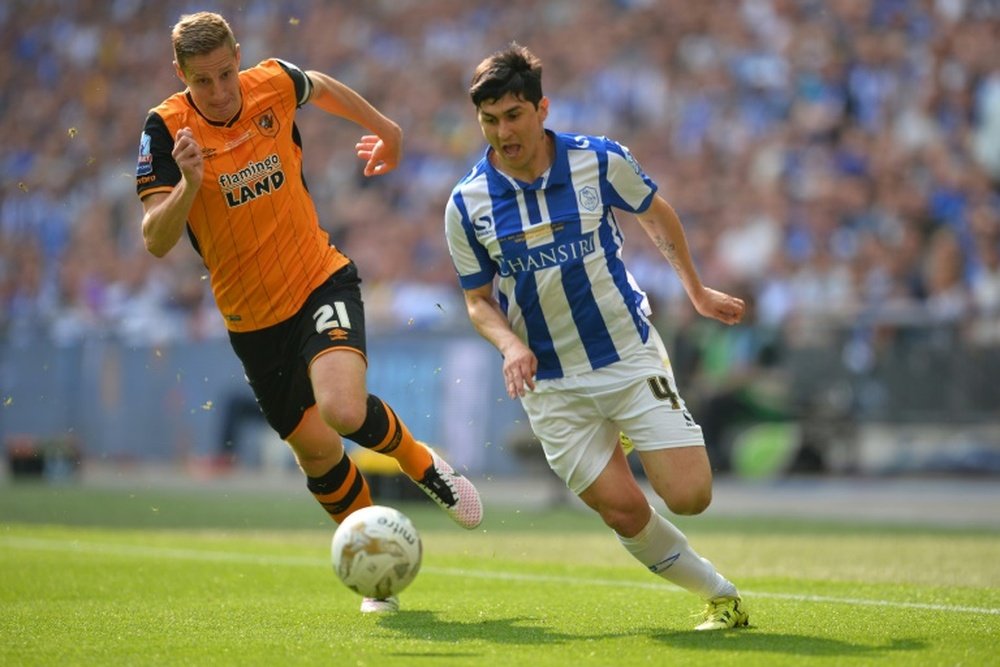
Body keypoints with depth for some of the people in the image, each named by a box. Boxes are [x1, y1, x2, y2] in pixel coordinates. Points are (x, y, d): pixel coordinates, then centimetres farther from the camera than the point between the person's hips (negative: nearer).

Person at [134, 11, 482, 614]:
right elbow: (156, 241, -20)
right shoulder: (166, 130, -15)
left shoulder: (274, 84, -9)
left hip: (321, 281, -1)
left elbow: (322, 88, 17)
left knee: (343, 410, -26)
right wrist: (189, 183, -38)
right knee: (316, 451, 9)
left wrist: (386, 129, 31)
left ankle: (424, 465, 6)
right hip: (251, 316, 1)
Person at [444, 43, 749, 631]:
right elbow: (479, 298, 4)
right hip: (551, 385, 1)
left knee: (689, 495, -11)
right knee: (625, 512, -6)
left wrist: (698, 291, 18)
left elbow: (658, 215, 11)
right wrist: (510, 345, -16)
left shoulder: (600, 161, -9)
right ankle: (721, 595, 15)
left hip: (631, 357, 0)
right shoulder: (467, 205, -7)